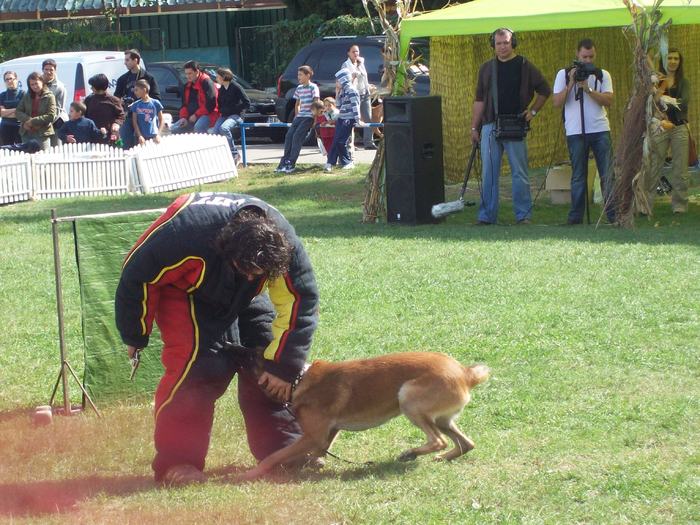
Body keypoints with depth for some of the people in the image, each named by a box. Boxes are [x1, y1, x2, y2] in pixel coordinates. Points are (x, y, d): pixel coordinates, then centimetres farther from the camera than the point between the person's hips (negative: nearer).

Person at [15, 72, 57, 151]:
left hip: (43, 133, -5)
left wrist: (32, 122, -13)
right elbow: (17, 112, 6)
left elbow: (51, 116, -11)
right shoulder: (26, 97, 11)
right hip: (26, 133, 5)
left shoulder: (49, 97, -3)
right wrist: (28, 120, -13)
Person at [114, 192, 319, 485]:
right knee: (195, 365, -23)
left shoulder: (283, 245, -30)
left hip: (243, 298, 4)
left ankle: (284, 452, 7)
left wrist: (282, 366, -19)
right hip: (182, 290, -4)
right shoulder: (186, 234, -41)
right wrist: (134, 336, -13)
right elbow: (137, 275, -27)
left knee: (266, 360, -5)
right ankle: (176, 463, -17)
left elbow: (300, 304, -19)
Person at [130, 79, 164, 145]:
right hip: (141, 137, 1)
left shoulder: (155, 103, 1)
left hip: (153, 137, -1)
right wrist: (139, 136, -8)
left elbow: (161, 120, 5)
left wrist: (158, 135, -6)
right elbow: (134, 122, 4)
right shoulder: (135, 105, 6)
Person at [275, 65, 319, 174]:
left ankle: (291, 164, -17)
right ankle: (284, 162, -4)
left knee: (297, 136, -19)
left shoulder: (313, 87, -7)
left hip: (309, 117, -7)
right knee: (289, 136, -7)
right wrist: (296, 117, 14)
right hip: (299, 116, 7)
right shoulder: (299, 88, 15)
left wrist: (315, 119, -14)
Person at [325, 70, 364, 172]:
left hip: (348, 120, -9)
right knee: (336, 141, 7)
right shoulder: (343, 90, 15)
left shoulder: (351, 90, -14)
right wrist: (337, 92, 16)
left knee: (341, 142, -10)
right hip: (341, 119, 9)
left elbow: (355, 106, -20)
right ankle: (330, 162, 8)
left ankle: (348, 162, 1)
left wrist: (357, 120, -23)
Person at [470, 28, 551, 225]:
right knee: (488, 174, 3)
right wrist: (474, 127, 9)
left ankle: (524, 215, 4)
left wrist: (533, 111, 1)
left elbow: (544, 91, 11)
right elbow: (479, 100, 14)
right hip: (490, 126, 3)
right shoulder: (487, 68, 12)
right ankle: (487, 215, 8)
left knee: (520, 173, -1)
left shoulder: (524, 66, 3)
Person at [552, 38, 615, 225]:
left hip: (600, 130, 1)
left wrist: (588, 89, -14)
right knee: (578, 176, 2)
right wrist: (571, 84, -11)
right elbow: (556, 102, -1)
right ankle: (576, 216, 6)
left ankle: (613, 213, -1)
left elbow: (608, 100, -4)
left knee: (608, 174, -3)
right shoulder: (564, 74, 6)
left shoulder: (602, 75, 8)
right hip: (575, 132, -1)